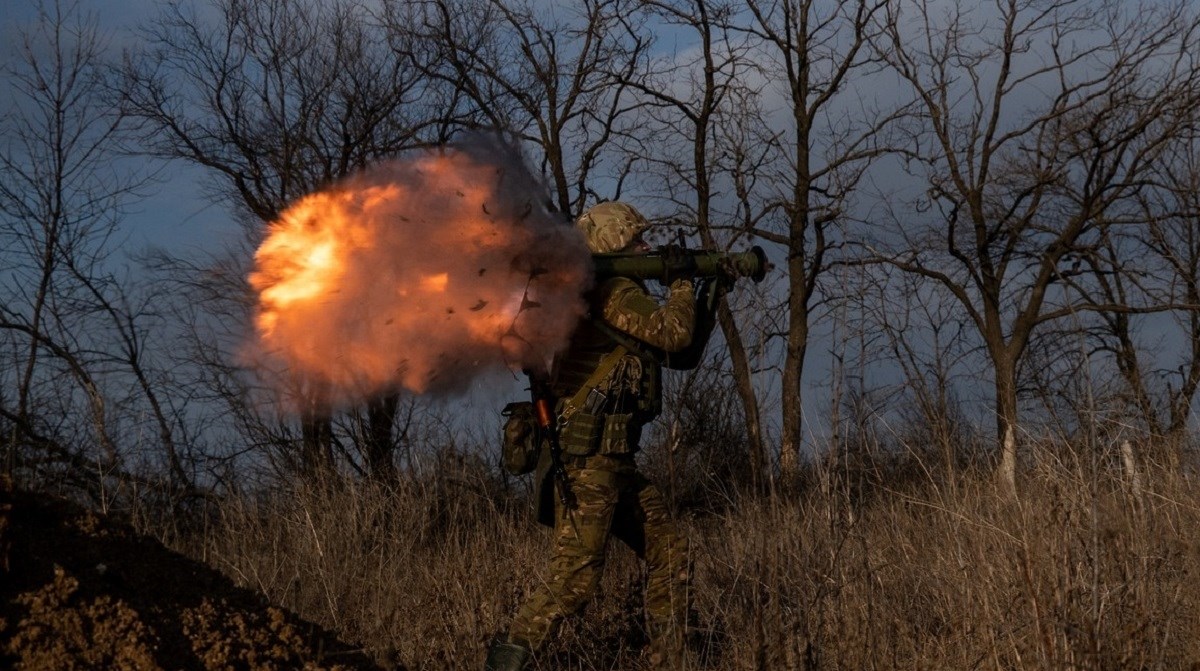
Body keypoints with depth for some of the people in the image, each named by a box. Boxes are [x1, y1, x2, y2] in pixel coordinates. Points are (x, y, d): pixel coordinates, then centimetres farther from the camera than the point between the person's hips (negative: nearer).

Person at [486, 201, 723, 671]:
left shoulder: (622, 296, 21)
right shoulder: (612, 291, -9)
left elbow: (683, 350, 28)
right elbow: (673, 334, -18)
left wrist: (709, 297, 21)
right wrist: (681, 287, -1)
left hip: (616, 462, 10)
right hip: (587, 459, -10)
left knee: (670, 552, 9)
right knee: (574, 578, -13)